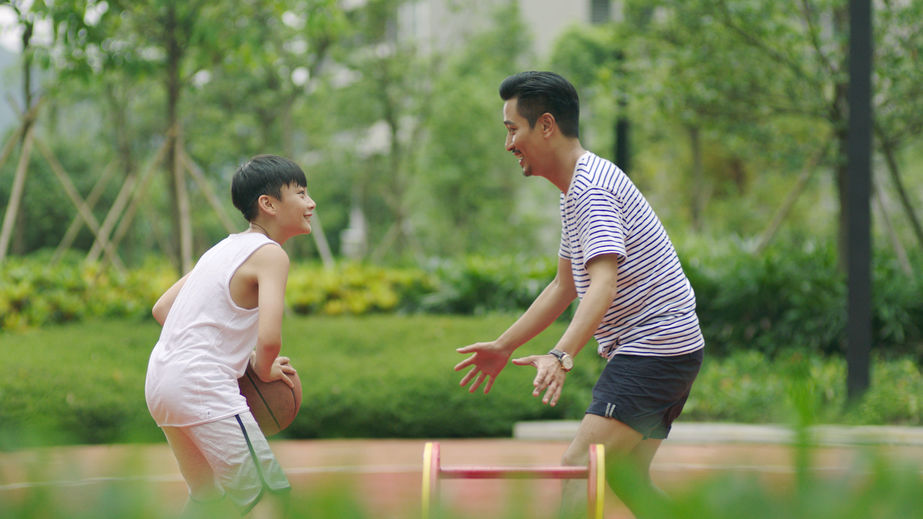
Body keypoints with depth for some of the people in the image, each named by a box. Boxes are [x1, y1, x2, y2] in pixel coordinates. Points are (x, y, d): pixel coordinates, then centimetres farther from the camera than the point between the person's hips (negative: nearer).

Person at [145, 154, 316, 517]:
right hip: (205, 388, -9)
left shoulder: (224, 248, 17)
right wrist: (263, 371, 0)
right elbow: (269, 337, -22)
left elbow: (161, 309, 20)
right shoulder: (270, 254, -8)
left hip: (159, 382, 9)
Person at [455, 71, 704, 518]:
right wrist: (504, 346, 27)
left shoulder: (593, 187, -18)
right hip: (667, 350, 11)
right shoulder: (574, 192, 16)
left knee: (578, 468, -19)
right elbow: (565, 287, 26)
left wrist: (561, 357, -44)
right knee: (625, 480, 15)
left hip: (654, 346, -11)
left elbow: (603, 286, -32)